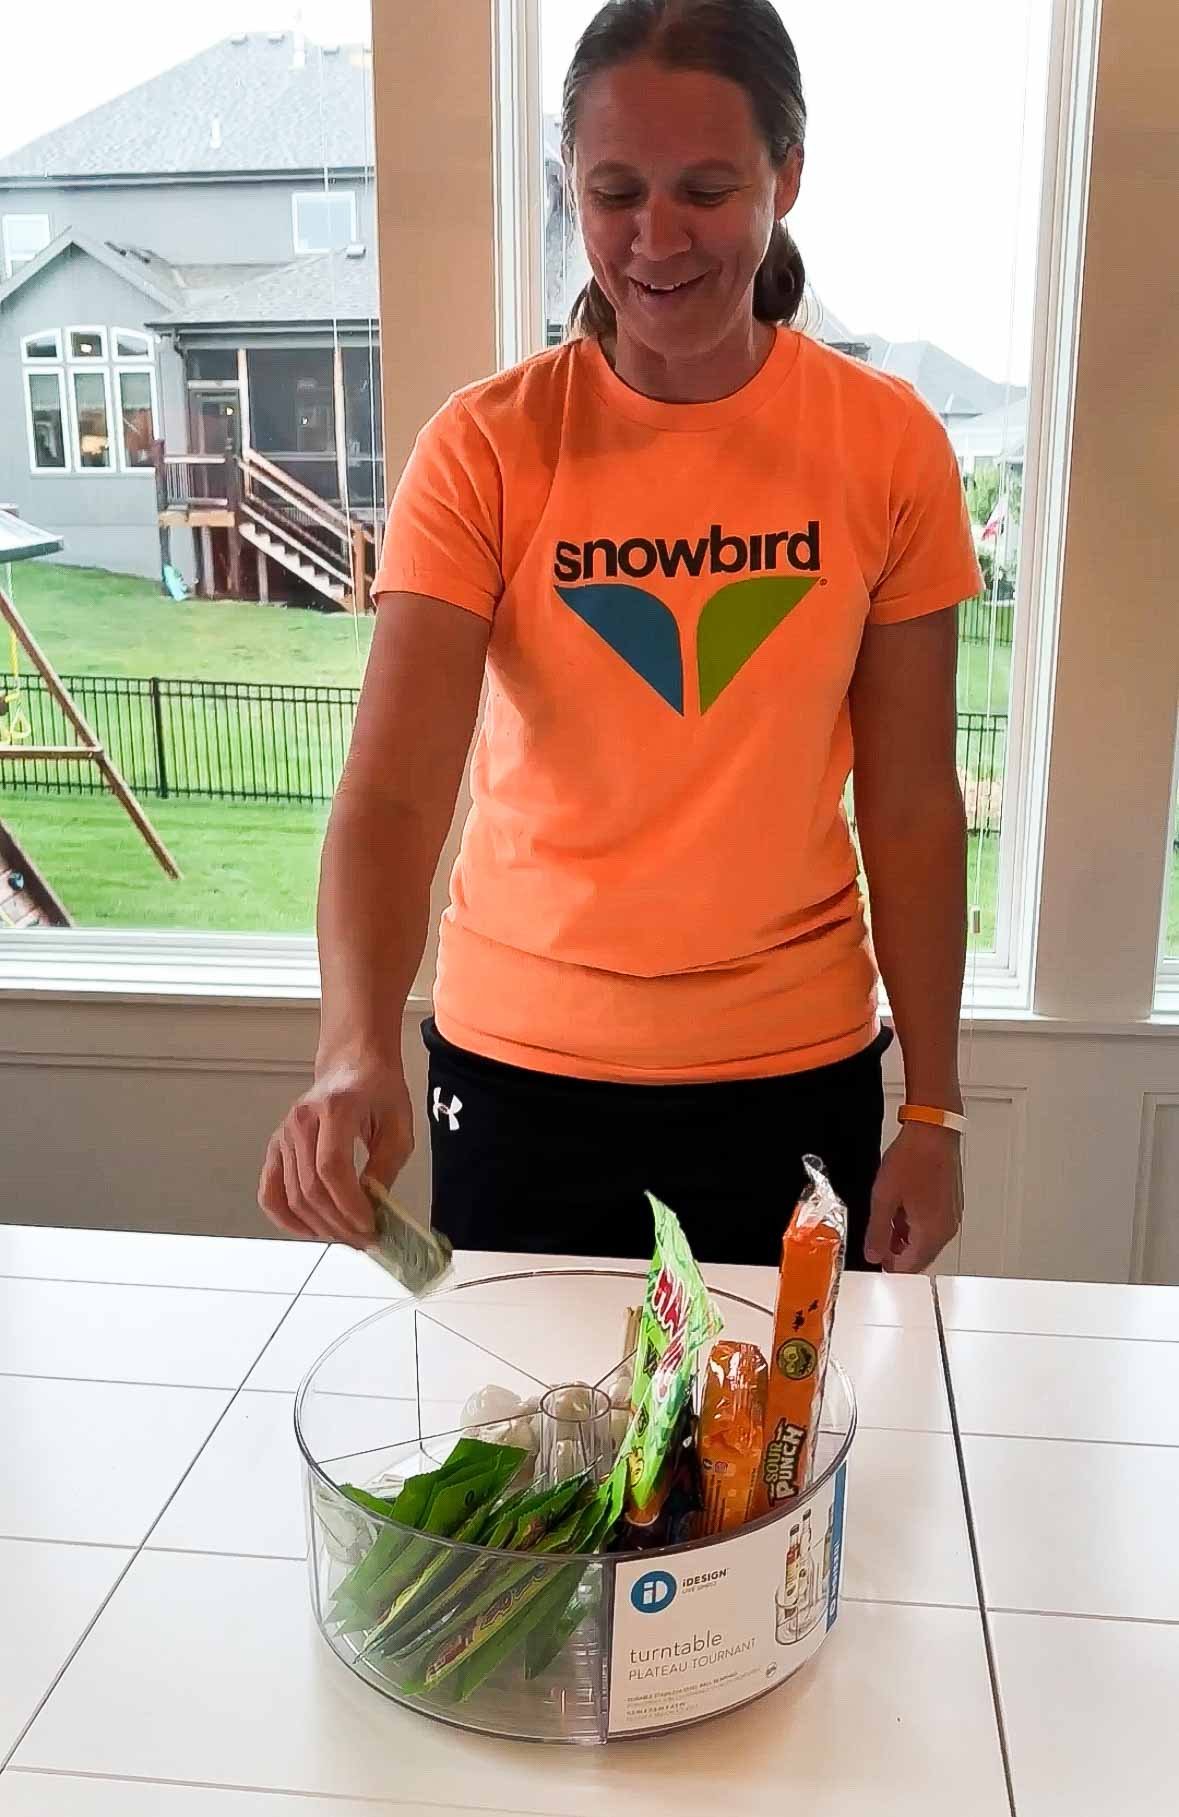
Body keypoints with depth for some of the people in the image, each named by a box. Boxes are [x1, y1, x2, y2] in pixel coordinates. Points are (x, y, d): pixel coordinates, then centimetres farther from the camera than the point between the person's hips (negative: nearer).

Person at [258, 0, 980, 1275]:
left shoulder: (888, 445, -5)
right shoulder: (485, 449, -9)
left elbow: (912, 802, -2)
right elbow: (392, 791, -17)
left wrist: (934, 1111, 0)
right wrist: (356, 1049, -35)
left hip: (797, 1071, 1)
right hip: (520, 1065, 0)